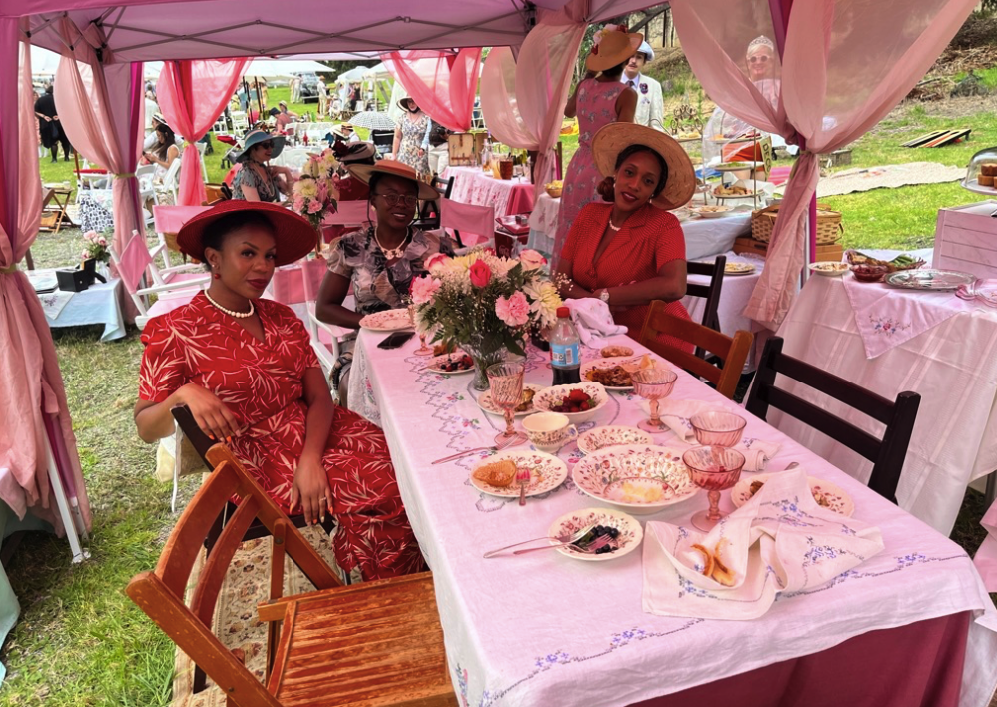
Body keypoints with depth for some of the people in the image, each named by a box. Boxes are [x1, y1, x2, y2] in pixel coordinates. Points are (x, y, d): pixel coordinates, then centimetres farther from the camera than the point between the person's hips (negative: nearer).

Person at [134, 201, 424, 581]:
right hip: (257, 461, -5)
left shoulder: (281, 318, 10)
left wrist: (310, 459, -17)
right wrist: (184, 394, -26)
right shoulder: (176, 332, -5)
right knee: (380, 493, -23)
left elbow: (320, 397, 2)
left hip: (315, 434, 6)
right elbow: (146, 428, -3)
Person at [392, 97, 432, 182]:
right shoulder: (402, 118, 7)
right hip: (404, 157, 2)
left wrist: (423, 148, -23)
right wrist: (394, 156, 7)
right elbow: (397, 138, 10)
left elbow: (428, 136, -6)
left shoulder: (426, 118, -1)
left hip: (420, 157, -2)